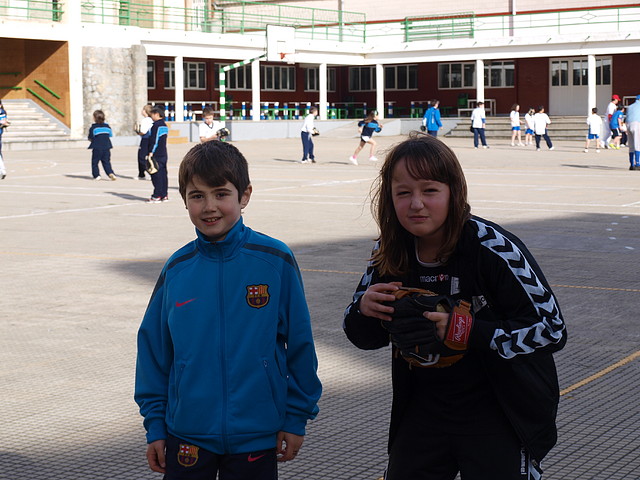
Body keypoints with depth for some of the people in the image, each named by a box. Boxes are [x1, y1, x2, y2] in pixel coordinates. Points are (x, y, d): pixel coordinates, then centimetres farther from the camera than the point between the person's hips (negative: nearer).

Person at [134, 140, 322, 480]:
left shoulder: (275, 261, -9)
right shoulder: (176, 269, -3)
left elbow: (300, 343, -3)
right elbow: (154, 347, 5)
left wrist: (297, 416, 0)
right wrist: (154, 424, 5)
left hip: (256, 435, -1)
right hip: (186, 434, 2)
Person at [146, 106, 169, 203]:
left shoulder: (156, 125, -14)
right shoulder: (165, 125, 15)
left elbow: (154, 140, -18)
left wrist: (151, 152, -17)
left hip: (156, 155, -9)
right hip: (164, 154, 9)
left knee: (156, 176, -7)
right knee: (163, 174, 11)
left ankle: (156, 196, -7)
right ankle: (164, 195, 13)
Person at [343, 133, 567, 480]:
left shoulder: (493, 247, -20)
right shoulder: (390, 253, -6)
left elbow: (551, 329, -19)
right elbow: (365, 338, 5)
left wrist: (466, 331, -29)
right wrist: (364, 311, -19)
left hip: (498, 418, -4)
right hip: (424, 410, 4)